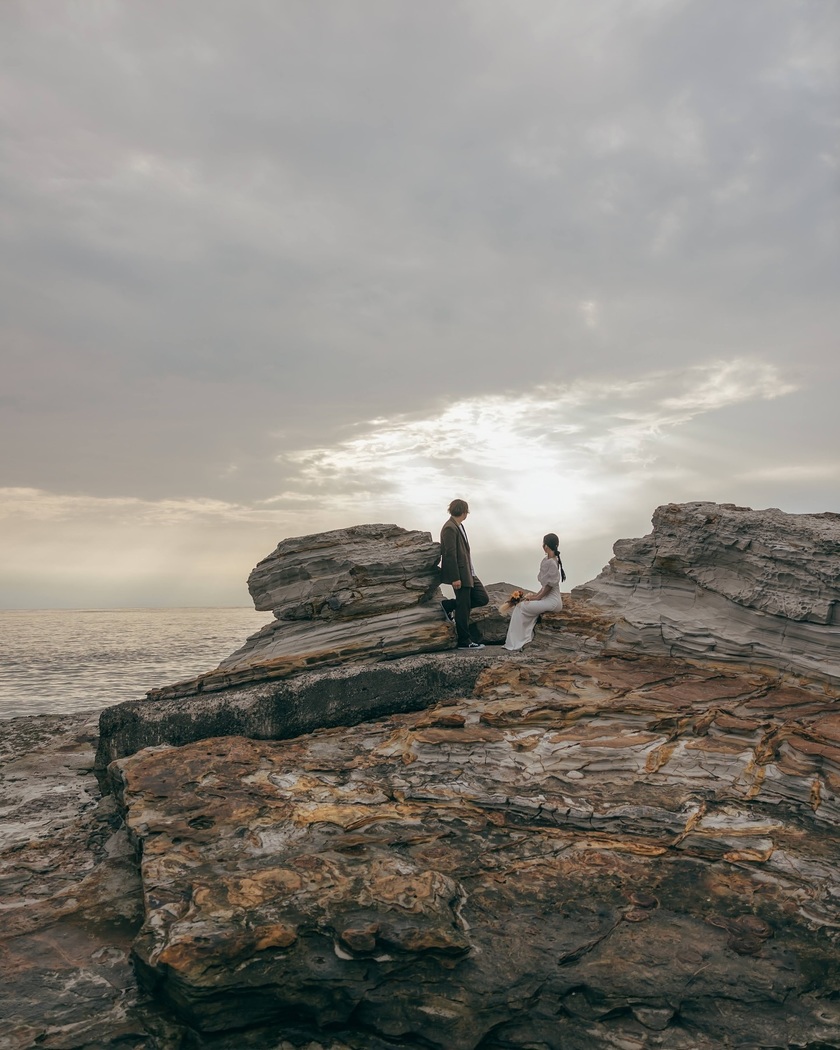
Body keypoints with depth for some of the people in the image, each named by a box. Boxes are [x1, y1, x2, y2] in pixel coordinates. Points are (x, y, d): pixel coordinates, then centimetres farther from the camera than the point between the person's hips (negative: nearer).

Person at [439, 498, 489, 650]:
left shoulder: (458, 526, 14)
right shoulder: (450, 528, -16)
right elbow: (450, 554, -20)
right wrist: (455, 578, -22)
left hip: (468, 573, 10)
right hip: (459, 574, -10)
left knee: (483, 598, 10)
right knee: (463, 607, -1)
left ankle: (449, 606, 16)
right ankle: (464, 642, 9)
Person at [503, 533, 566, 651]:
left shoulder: (551, 562, -17)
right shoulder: (547, 561, 12)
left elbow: (549, 586, -18)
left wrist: (536, 597, -12)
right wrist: (535, 595, 8)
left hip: (552, 601, -9)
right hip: (548, 598, 9)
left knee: (521, 607, -10)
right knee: (520, 605, 2)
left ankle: (516, 644, -3)